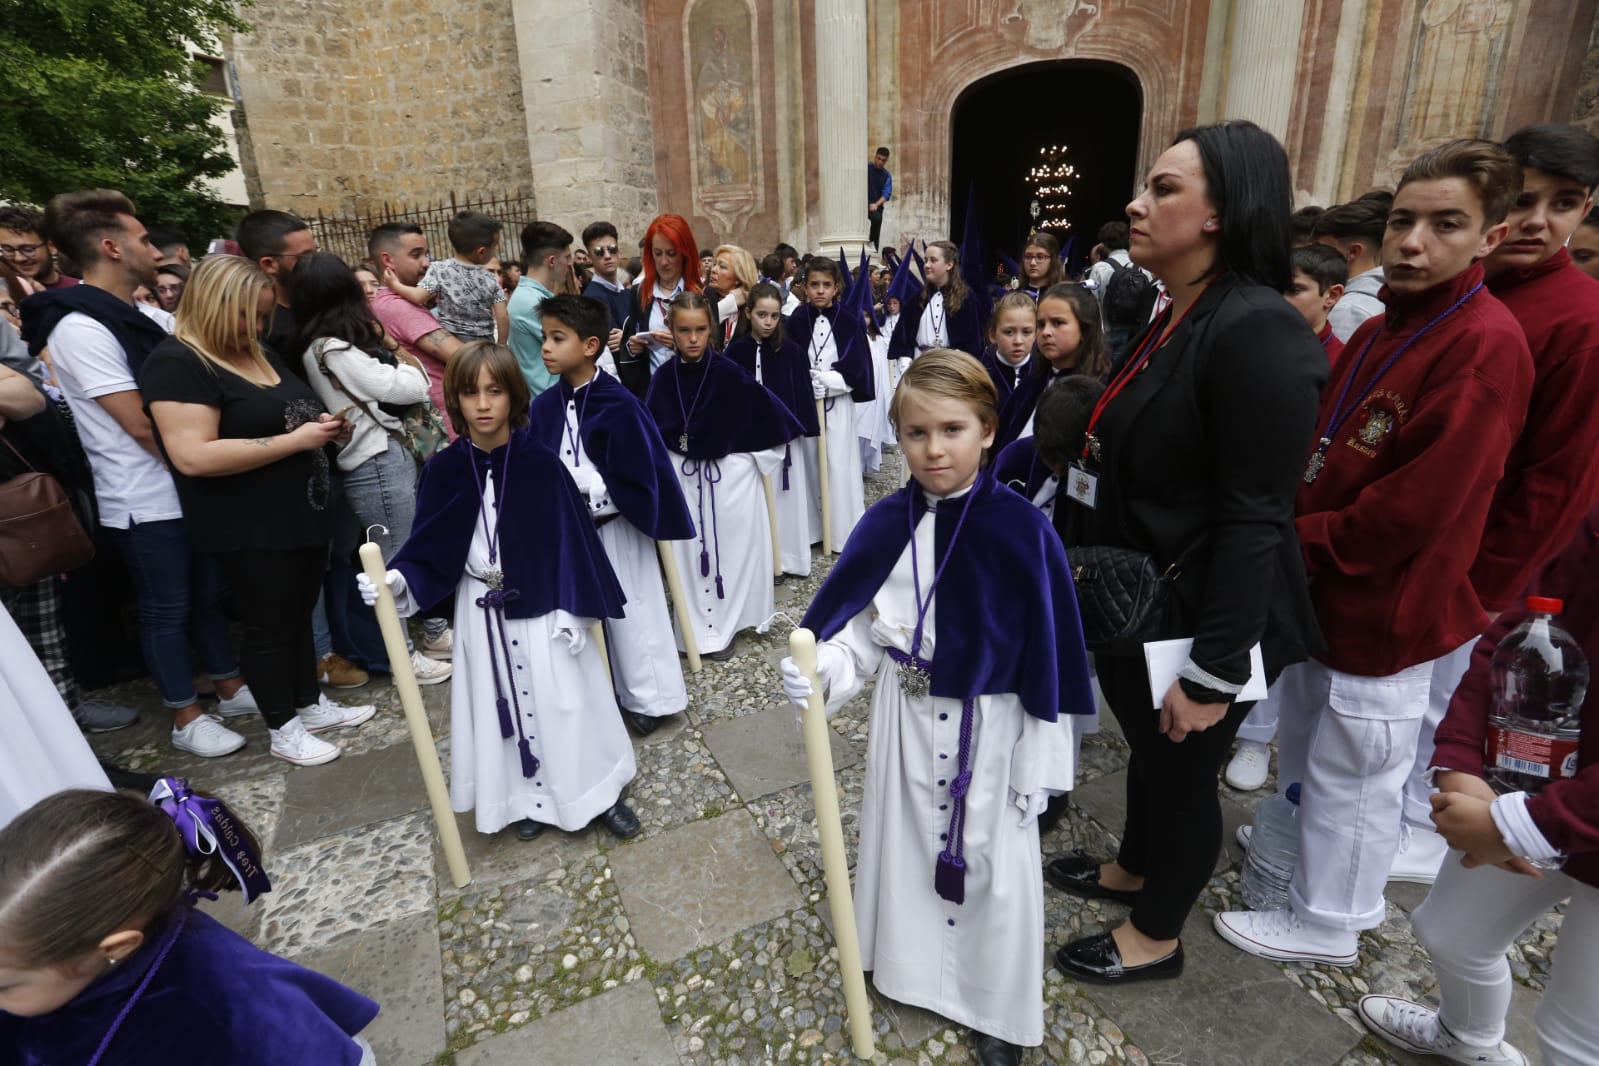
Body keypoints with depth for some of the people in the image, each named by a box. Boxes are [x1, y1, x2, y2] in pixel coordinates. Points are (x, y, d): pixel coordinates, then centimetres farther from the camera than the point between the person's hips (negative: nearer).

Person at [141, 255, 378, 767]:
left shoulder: (260, 355, 13)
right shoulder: (176, 363, -15)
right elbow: (193, 456, -25)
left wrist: (325, 427, 1)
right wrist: (296, 440, -23)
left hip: (303, 512, 8)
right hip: (249, 529, -8)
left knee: (299, 614, 18)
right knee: (267, 626, 6)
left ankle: (312, 705, 33)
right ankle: (283, 729, 21)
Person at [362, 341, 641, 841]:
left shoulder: (540, 461, -10)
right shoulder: (443, 469, -4)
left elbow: (570, 537, -9)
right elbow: (432, 547, 1)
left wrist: (572, 609, -11)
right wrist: (399, 580, -18)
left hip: (541, 605, -2)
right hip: (481, 612, 2)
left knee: (565, 700, 7)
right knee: (503, 705, 13)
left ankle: (600, 791, 25)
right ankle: (528, 798, 32)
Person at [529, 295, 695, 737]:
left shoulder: (619, 405, -17)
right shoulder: (543, 406, 0)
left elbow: (639, 474, -19)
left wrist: (583, 482, -21)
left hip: (615, 529, -5)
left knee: (630, 611, 9)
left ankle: (645, 698, 27)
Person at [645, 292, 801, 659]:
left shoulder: (729, 372, -12)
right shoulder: (663, 377, -4)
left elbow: (768, 414, -8)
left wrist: (757, 457, -5)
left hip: (731, 474, -2)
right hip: (683, 477, 2)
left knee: (732, 551, 7)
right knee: (689, 553, 8)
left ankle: (725, 627, 23)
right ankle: (698, 629, 22)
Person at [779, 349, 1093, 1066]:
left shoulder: (1021, 529, -18)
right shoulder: (885, 526, -9)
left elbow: (1046, 657, -12)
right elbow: (860, 628, -1)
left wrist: (1041, 762, -7)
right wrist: (818, 671, -20)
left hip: (989, 727, -3)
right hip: (904, 717, 3)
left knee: (993, 864, 15)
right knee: (904, 842, 22)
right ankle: (909, 965, 52)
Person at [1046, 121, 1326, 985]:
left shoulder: (1256, 331, -22)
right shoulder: (1168, 321, 7)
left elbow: (1253, 520, -24)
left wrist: (1213, 670, -21)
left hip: (1193, 615, -8)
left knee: (1181, 770, 12)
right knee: (1146, 746, 25)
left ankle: (1156, 938, 36)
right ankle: (1130, 870, 49)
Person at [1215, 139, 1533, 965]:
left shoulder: (1485, 346, -19)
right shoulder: (1377, 332, 8)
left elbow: (1415, 508, -24)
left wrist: (1301, 544, -15)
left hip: (1384, 605, -8)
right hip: (1323, 588, 8)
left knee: (1353, 776, 9)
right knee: (1303, 749, 24)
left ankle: (1325, 923, 29)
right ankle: (1295, 852, 47)